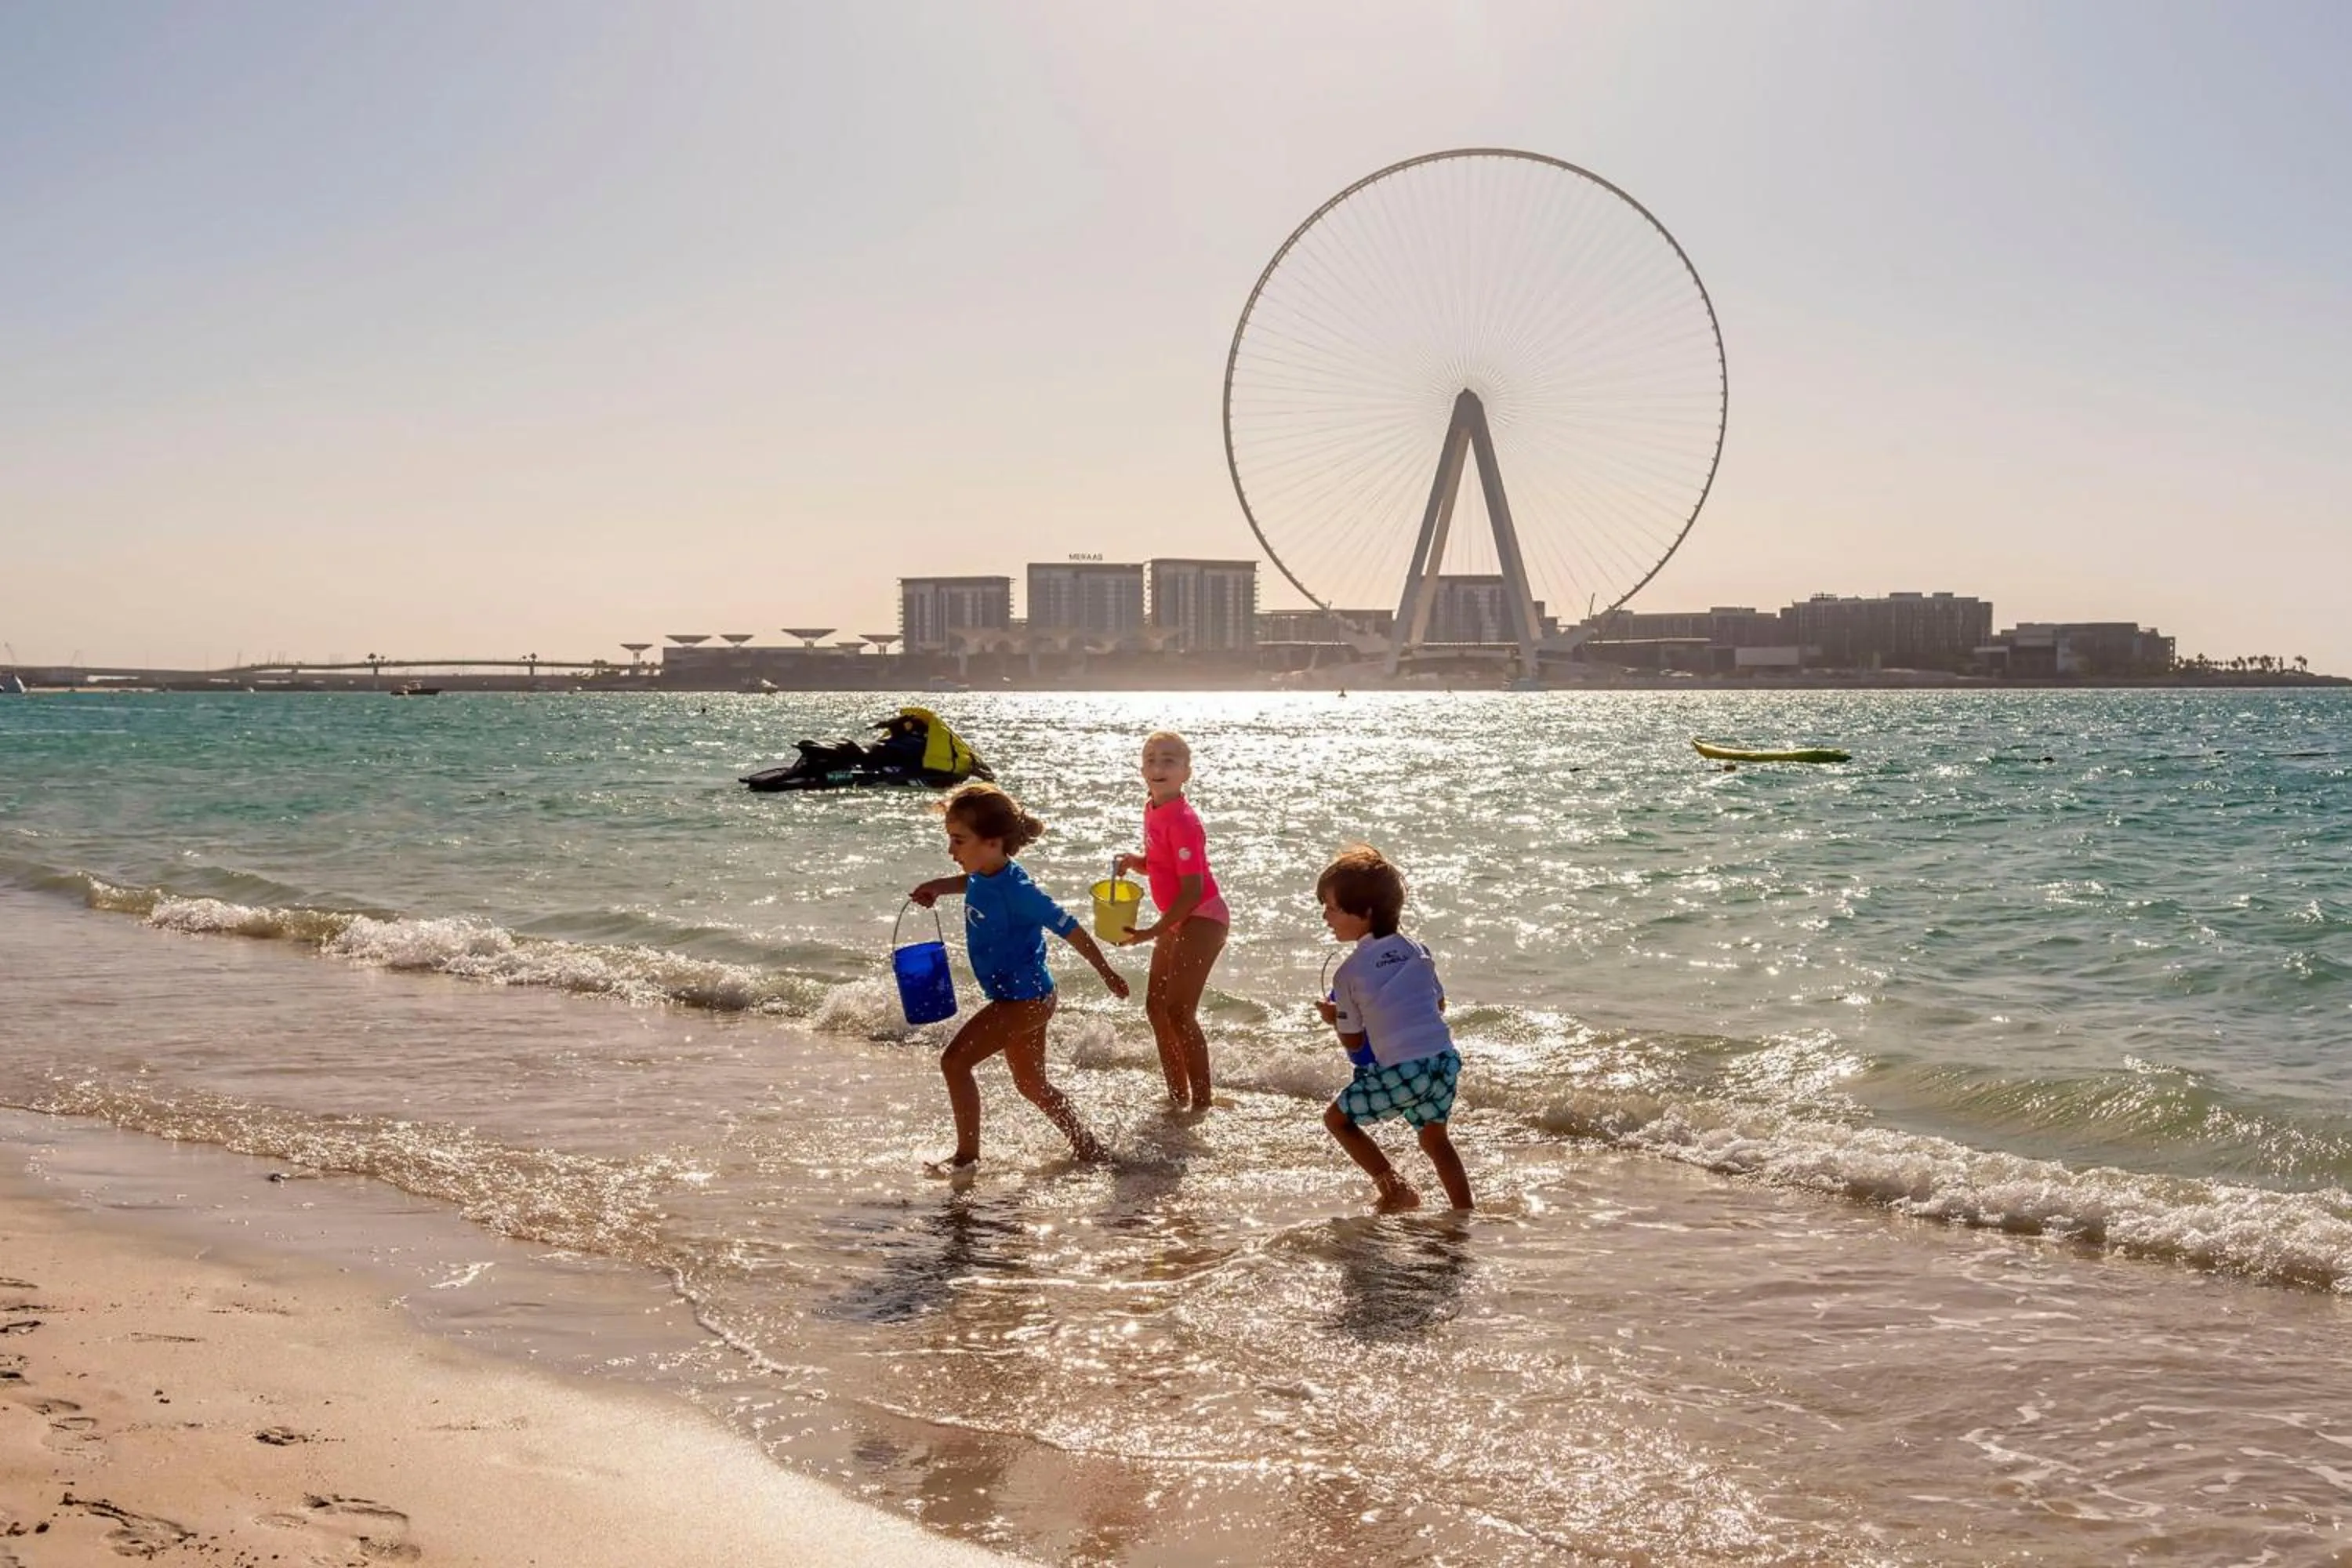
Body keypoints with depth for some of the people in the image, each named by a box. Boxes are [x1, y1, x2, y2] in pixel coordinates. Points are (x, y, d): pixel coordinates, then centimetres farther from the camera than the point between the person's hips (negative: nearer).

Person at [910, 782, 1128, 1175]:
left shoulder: (1014, 889, -26)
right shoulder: (984, 876, -1)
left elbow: (1066, 926, -17)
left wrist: (1106, 972, -8)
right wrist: (939, 886, 10)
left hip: (1025, 999, -10)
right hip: (1026, 998, 10)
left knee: (955, 1060, -13)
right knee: (1032, 1085, 21)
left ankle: (967, 1154, -3)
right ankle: (1088, 1148, 35)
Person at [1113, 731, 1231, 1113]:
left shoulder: (1182, 821, -23)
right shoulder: (1152, 811, 5)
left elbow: (1193, 890, -25)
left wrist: (1153, 932, -23)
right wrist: (1134, 862, -4)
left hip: (1203, 918, -10)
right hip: (1178, 919, 10)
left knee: (1179, 1011, -11)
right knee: (1156, 1004, 12)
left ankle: (1202, 1103, -2)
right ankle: (1178, 1096, 23)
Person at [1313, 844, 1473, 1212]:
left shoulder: (1349, 973, -4)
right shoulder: (1417, 950, 10)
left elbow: (1354, 1042, 2)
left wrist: (1334, 1017, 22)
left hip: (1401, 1070, -6)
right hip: (1445, 1058, 6)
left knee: (1338, 1119, 13)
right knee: (1434, 1139, 24)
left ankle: (1396, 1189, 9)